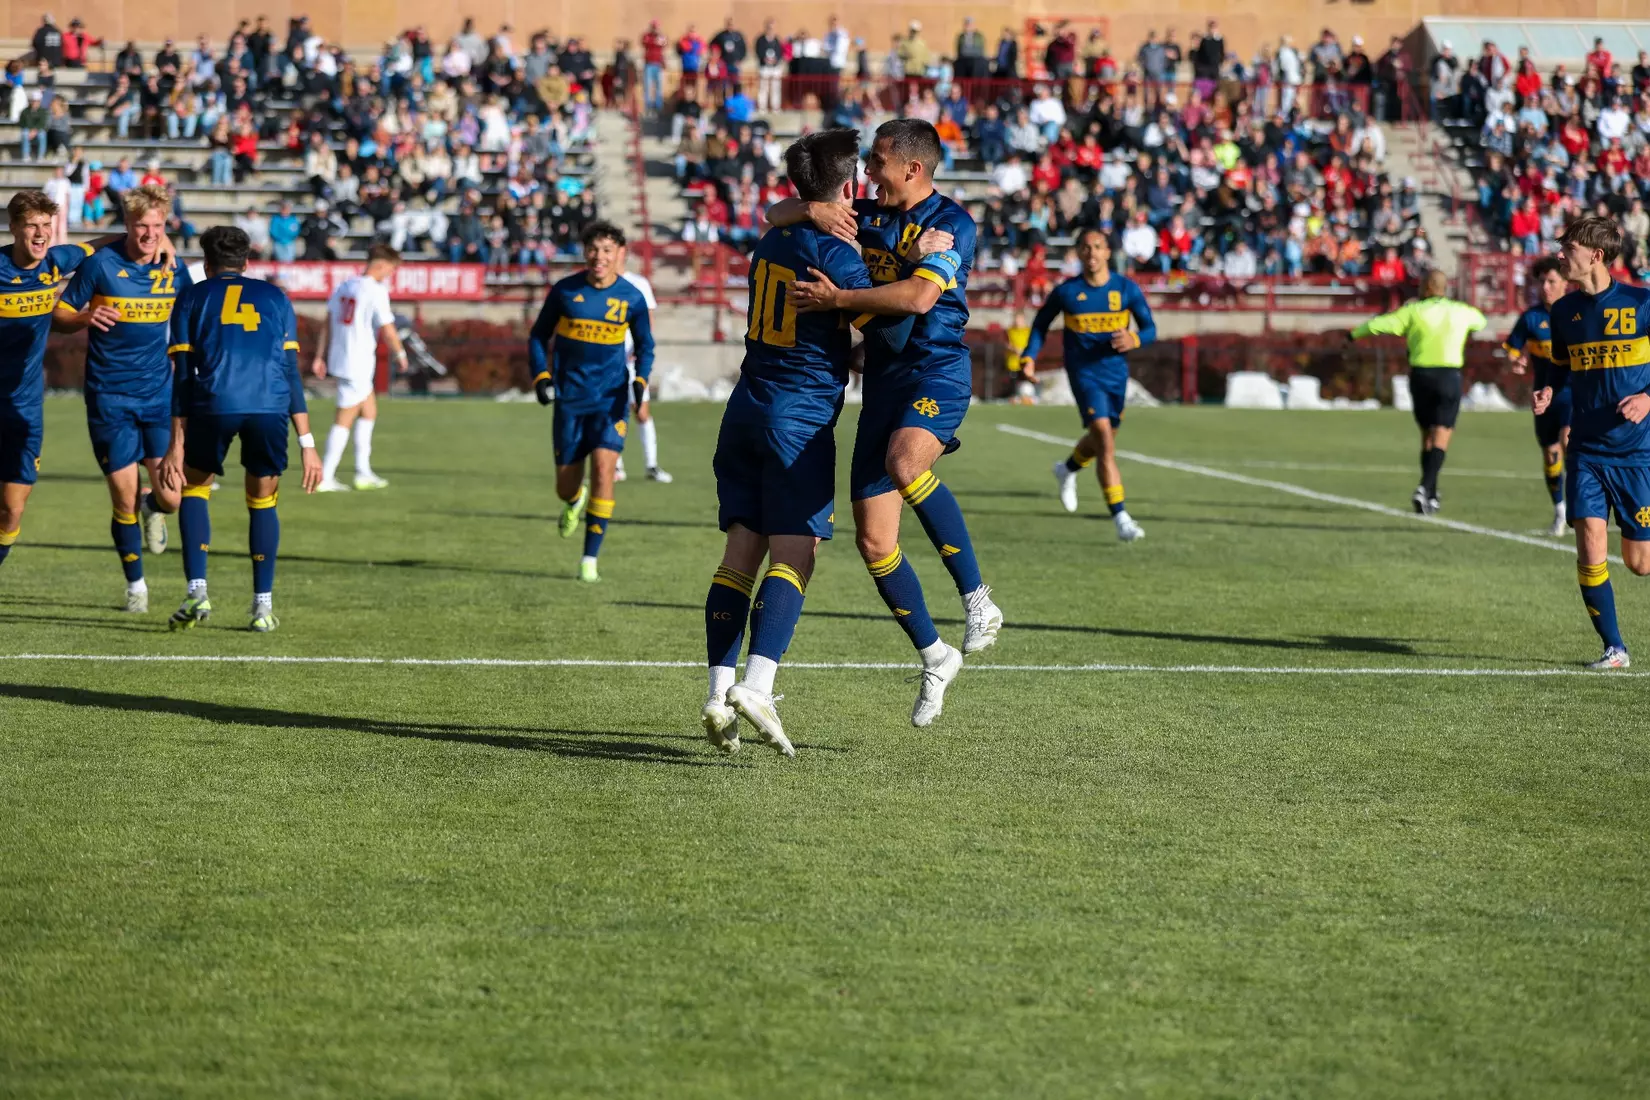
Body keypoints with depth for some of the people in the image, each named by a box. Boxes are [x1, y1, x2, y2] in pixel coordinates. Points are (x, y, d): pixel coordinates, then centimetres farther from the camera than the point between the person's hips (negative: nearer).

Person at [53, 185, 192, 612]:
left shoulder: (173, 268, 1)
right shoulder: (100, 264, -9)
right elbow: (59, 317, -3)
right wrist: (86, 317, -22)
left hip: (159, 393, 2)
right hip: (109, 397, -2)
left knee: (172, 495, -8)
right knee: (124, 498, -2)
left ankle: (153, 508, 31)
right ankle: (135, 584, 20)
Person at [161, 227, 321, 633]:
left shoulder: (193, 298, 19)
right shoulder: (274, 298, 23)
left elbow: (184, 376, 10)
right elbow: (291, 374, 15)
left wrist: (176, 445, 8)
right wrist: (307, 444, 14)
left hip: (213, 404, -1)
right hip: (270, 407, 1)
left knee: (194, 487, 20)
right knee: (263, 501, 18)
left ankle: (197, 593, 6)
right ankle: (262, 606, 14)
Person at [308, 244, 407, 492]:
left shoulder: (345, 286, 9)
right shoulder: (376, 291, -15)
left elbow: (328, 325, 13)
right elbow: (388, 331, -14)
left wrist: (320, 357, 18)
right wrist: (400, 355, 3)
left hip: (339, 358, 8)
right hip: (358, 364, -8)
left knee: (369, 411, 20)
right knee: (344, 420, -3)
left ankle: (363, 473, 23)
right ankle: (325, 478, -2)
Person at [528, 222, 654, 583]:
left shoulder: (632, 298, -3)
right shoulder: (564, 291, -4)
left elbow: (645, 347, 11)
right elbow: (538, 336, 7)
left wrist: (641, 380, -7)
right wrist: (541, 376, -8)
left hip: (611, 398, -1)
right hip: (570, 399, 1)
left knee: (603, 468, -19)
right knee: (565, 485, 5)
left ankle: (590, 559, -10)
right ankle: (575, 501, 46)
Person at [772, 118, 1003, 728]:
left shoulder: (952, 223, -6)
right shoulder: (868, 215, 13)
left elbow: (919, 295, -21)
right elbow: (775, 215, 16)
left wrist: (837, 299, -17)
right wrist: (814, 209, -6)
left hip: (938, 370, -7)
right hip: (883, 378, 7)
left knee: (905, 463, -39)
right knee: (874, 542, 1)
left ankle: (976, 598, -25)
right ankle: (935, 658, 19)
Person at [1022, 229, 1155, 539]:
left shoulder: (1127, 288, -3)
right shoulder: (1066, 292, -6)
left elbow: (1150, 329, 1)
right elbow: (1041, 323, 10)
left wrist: (1134, 339, -22)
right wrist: (1029, 357, -2)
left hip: (1116, 372, 4)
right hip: (1084, 374, -4)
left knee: (1103, 439, 21)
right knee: (1105, 443, -18)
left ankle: (1068, 470, 54)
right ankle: (1120, 518, -19)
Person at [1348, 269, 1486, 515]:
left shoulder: (1415, 311, -2)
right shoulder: (1461, 312, 5)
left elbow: (1378, 324, -9)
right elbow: (1480, 321, 28)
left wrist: (1355, 334, 8)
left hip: (1420, 375, 1)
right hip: (1449, 376, -1)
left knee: (1428, 436, 14)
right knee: (1441, 437, -5)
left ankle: (1431, 497, 17)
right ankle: (1425, 488, -25)